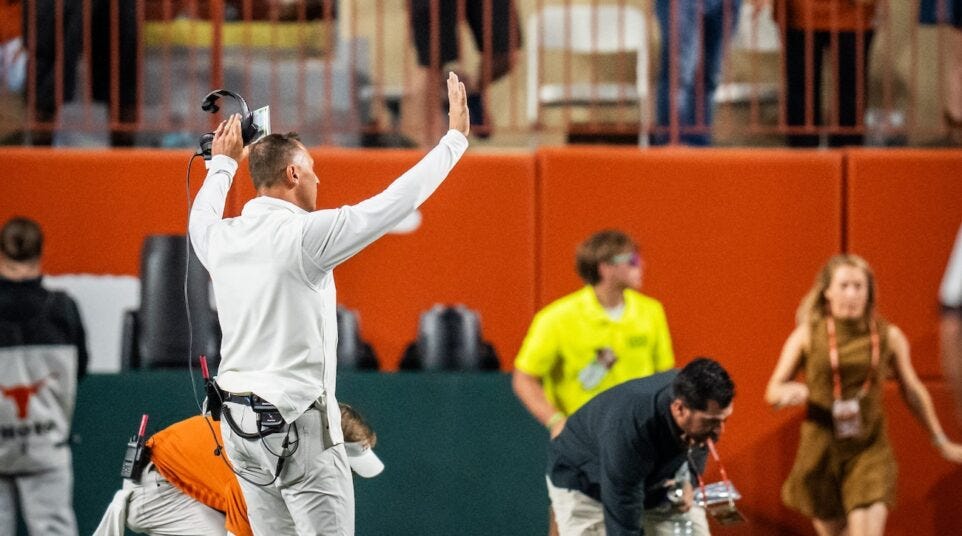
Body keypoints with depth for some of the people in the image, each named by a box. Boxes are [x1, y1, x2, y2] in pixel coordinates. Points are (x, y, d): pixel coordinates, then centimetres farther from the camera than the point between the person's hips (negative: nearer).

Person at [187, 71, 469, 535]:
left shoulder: (220, 237, 5)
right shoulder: (304, 235, -14)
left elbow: (201, 215, 31)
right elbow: (397, 201, -12)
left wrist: (223, 164, 49)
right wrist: (456, 137, -3)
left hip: (238, 422, 8)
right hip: (298, 423, -7)